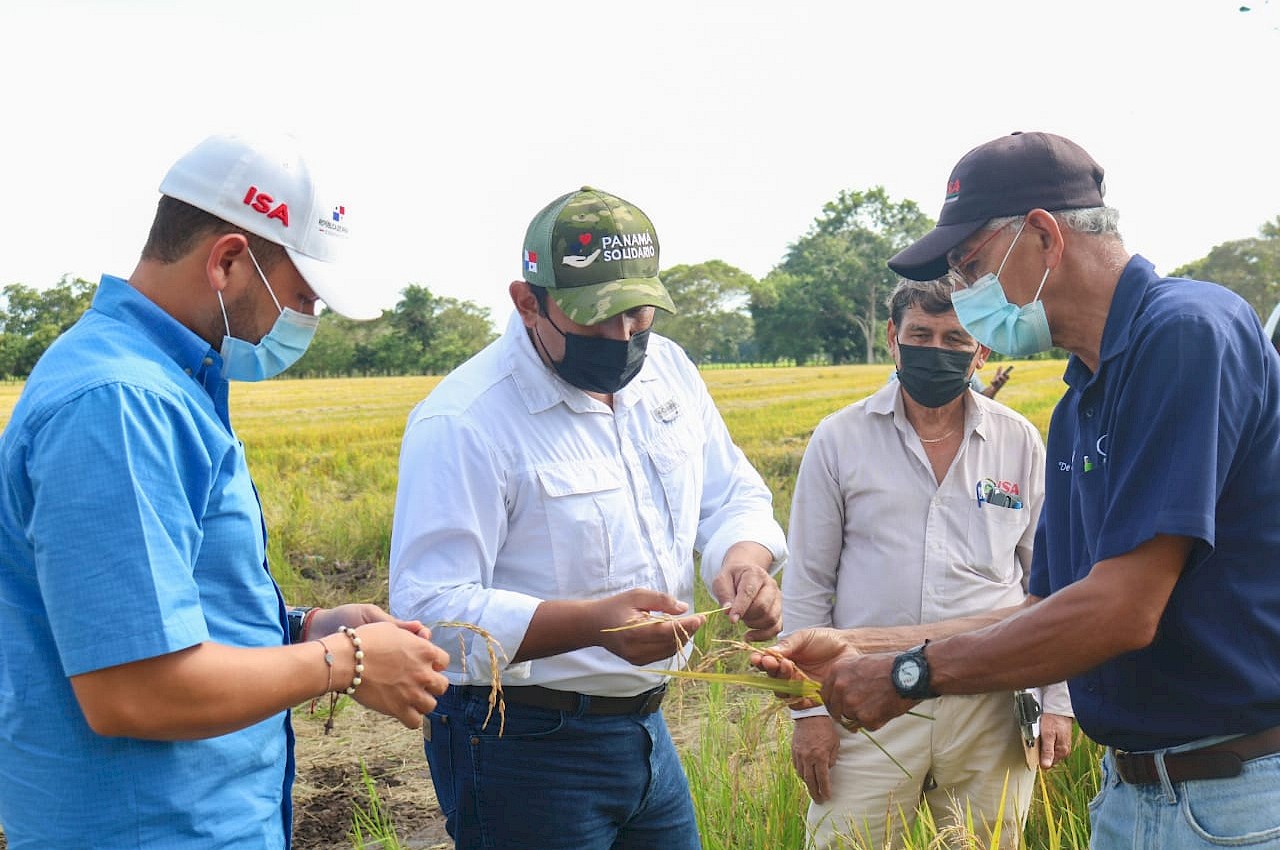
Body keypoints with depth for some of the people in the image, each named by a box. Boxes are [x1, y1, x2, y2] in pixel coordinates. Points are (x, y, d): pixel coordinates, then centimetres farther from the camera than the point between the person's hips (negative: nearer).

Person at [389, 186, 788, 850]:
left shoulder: (667, 370, 4)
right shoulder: (462, 423, -19)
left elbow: (733, 497, 12)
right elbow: (428, 610, -24)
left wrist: (744, 559, -12)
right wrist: (593, 623, -36)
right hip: (525, 749, -6)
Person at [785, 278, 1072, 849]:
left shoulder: (1020, 443, 5)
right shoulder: (839, 439, 1)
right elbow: (807, 583, 3)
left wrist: (1058, 701, 6)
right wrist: (809, 708, -1)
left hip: (991, 706, 1)